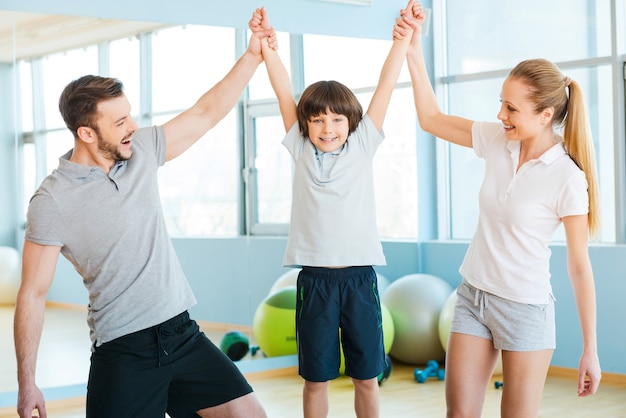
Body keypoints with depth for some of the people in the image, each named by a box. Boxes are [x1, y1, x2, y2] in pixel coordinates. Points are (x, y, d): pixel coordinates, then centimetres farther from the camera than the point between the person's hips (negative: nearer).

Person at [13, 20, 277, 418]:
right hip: (123, 353, -5)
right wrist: (27, 384, -10)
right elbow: (33, 295, -9)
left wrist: (252, 56, 10)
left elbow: (206, 113, 14)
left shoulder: (142, 150, 3)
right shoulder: (52, 201, -12)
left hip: (183, 335, 5)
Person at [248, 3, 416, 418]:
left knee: (367, 376, 9)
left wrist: (404, 37, -6)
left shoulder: (362, 146, 4)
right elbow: (284, 91, -1)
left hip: (360, 275, 0)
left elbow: (386, 86, 0)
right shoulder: (301, 149, 5)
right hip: (315, 277, 0)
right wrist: (265, 42, -9)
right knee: (316, 378, 8)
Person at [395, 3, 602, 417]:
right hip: (473, 294, 5)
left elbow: (580, 266, -12)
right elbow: (432, 119, 9)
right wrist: (414, 52, -1)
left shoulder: (567, 178, -17)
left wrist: (590, 350, -9)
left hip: (525, 309, -5)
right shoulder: (497, 141, -3)